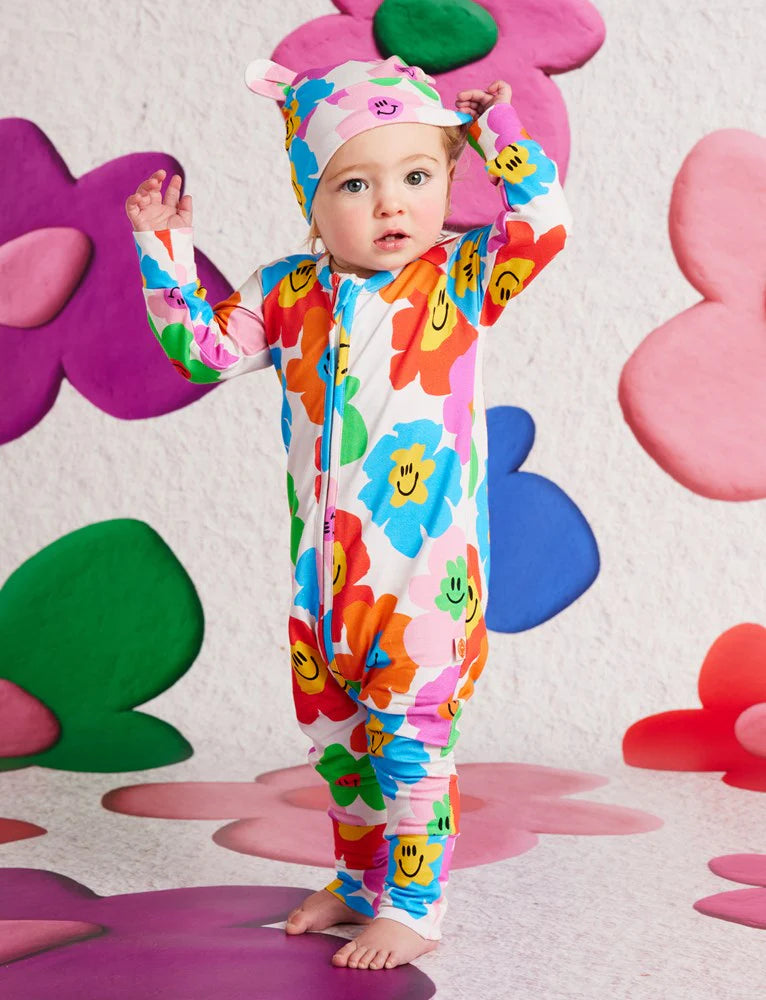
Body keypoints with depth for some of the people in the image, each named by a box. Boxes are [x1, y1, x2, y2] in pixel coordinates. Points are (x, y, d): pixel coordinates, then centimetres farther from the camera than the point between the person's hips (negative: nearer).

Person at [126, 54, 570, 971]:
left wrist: (499, 128, -13)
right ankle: (360, 880, 36)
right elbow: (203, 347, 7)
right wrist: (165, 251, 1)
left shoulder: (458, 278, -5)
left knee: (410, 739, -1)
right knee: (335, 738, 17)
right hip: (326, 575, 5)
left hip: (427, 571, -5)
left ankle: (412, 907, 14)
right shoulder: (288, 292, 3)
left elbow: (543, 224, -19)